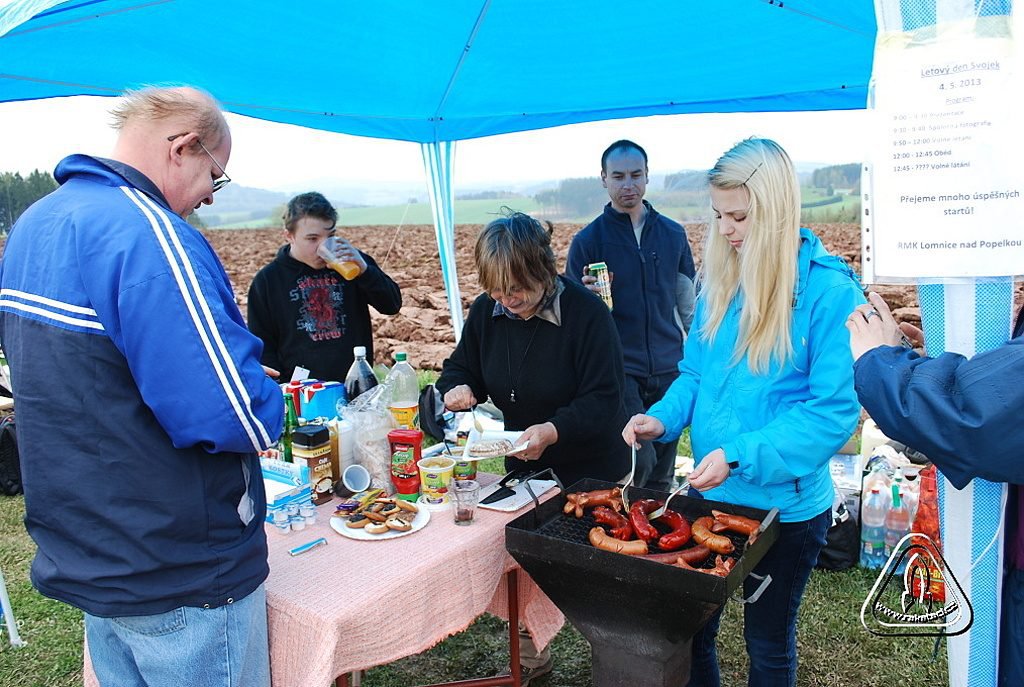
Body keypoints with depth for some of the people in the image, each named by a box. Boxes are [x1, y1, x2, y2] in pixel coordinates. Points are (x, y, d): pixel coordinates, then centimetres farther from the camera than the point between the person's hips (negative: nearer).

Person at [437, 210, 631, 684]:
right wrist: (458, 388, -18)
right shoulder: (486, 311, -8)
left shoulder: (586, 313, -24)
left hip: (590, 471, -5)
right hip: (524, 467, 5)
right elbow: (461, 366, 5)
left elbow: (604, 400, -24)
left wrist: (553, 430, -39)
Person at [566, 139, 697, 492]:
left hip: (669, 370, 4)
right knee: (639, 462, -12)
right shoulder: (587, 240, -2)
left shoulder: (672, 234, 7)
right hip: (619, 370, -3)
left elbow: (688, 303, 14)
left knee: (662, 474, 12)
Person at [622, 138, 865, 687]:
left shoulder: (828, 289, -17)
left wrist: (739, 455, -26)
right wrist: (664, 418, -9)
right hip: (709, 494, 5)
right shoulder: (720, 279, 2)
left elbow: (835, 409, -19)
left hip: (784, 505, -5)